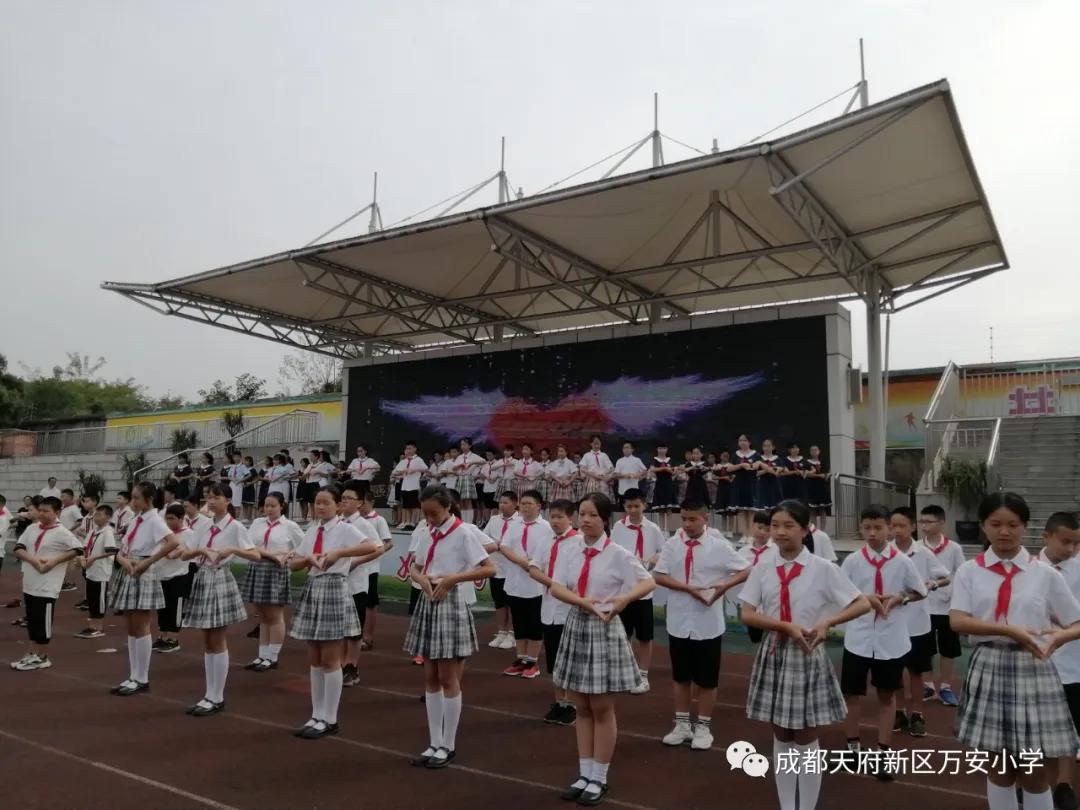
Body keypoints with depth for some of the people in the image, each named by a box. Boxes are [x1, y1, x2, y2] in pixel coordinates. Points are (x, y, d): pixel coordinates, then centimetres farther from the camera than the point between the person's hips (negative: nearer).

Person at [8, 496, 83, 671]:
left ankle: (42, 658, 13)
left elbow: (78, 549, -15)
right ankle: (32, 654, 26)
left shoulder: (61, 533, -11)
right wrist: (32, 559, -14)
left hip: (47, 586, -6)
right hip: (29, 584, 7)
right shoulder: (31, 529, 6)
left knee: (43, 622, 2)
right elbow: (18, 549, 4)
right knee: (31, 622, 15)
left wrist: (55, 560, -18)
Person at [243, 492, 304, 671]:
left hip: (277, 571, -4)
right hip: (258, 570, 4)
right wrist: (272, 554, -15)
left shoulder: (290, 526, -1)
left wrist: (287, 555, -12)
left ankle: (272, 658, 9)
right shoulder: (257, 523, 8)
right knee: (263, 617, 10)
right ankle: (262, 656, 17)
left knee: (275, 617, 1)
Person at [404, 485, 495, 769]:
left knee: (448, 678, 1)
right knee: (430, 677, 11)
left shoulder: (463, 533, -12)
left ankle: (448, 746, 15)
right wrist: (421, 578, -7)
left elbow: (489, 568, -15)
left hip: (450, 603, -7)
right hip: (428, 603, 7)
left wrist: (454, 577, -21)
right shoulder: (426, 534, 8)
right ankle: (434, 743, 22)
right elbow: (415, 567, 16)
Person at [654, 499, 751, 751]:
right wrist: (689, 588, -18)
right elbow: (659, 576, -7)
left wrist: (725, 585, -19)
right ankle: (682, 724, 29)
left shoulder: (719, 546, -7)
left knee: (707, 679, 9)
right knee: (680, 676, 15)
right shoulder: (672, 544, -4)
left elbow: (746, 571, -3)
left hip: (708, 623, -2)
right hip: (679, 622, 2)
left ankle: (703, 727, 24)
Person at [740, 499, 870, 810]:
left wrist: (827, 622, -19)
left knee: (806, 738, 7)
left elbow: (863, 604, -6)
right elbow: (748, 615, -6)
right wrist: (786, 626, -19)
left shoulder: (822, 569, -8)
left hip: (808, 654, -2)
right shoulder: (763, 567, -3)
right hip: (774, 653, 3)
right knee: (781, 736, 14)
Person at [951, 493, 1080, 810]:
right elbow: (957, 621, -10)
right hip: (989, 667, 0)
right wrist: (1008, 630, -22)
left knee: (1034, 770, 7)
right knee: (999, 765, 12)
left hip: (1032, 669, 0)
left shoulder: (1046, 574, 2)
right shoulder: (969, 571, 0)